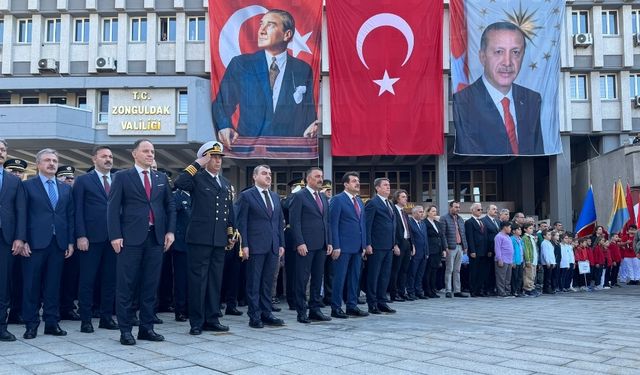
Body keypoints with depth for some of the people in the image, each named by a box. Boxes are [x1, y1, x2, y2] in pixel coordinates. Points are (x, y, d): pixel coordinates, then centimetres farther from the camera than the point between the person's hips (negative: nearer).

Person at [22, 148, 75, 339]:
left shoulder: (65, 188, 14)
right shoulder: (28, 185, 2)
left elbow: (70, 216, 12)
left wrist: (70, 242, 6)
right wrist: (23, 241, -9)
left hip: (59, 243, 4)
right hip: (35, 243, -3)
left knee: (53, 284, 7)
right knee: (32, 285, 2)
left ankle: (52, 323, 14)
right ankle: (31, 324, 10)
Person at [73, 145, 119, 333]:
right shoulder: (83, 181, 3)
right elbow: (78, 210, -2)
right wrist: (81, 236, -10)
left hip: (113, 238, 4)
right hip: (91, 238, -3)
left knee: (110, 280, 7)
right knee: (87, 280, 2)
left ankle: (107, 317, 16)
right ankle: (85, 319, 9)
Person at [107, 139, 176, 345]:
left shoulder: (161, 178, 15)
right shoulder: (122, 177, 2)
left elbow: (170, 205, 16)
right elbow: (113, 207, -3)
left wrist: (170, 231, 5)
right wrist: (115, 235, -11)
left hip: (156, 238, 4)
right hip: (131, 238, -4)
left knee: (151, 286, 6)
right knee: (126, 286, -1)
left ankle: (147, 328, 14)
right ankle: (125, 330, 7)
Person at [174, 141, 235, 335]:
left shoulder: (225, 182, 16)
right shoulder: (197, 178, -3)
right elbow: (179, 183, -25)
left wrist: (231, 235, 17)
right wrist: (198, 164, -18)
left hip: (219, 239, 6)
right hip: (200, 238, -6)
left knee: (215, 280, 11)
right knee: (198, 280, -1)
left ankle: (212, 319, 19)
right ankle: (196, 322, 6)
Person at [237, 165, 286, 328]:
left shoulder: (275, 197, 16)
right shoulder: (246, 196, -1)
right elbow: (242, 222, -5)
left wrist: (281, 244, 11)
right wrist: (244, 245, -12)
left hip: (273, 247, 6)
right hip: (255, 246, -5)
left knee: (268, 282, 10)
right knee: (254, 282, 0)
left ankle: (266, 313, 17)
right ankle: (254, 316, 6)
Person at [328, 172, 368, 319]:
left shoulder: (359, 201, 17)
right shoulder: (338, 200, -6)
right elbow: (333, 224, -11)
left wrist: (364, 245, 13)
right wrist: (335, 246, -16)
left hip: (357, 246, 7)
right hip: (343, 247, -7)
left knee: (355, 278, 10)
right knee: (339, 278, -2)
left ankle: (352, 306, 18)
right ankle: (336, 308, 5)